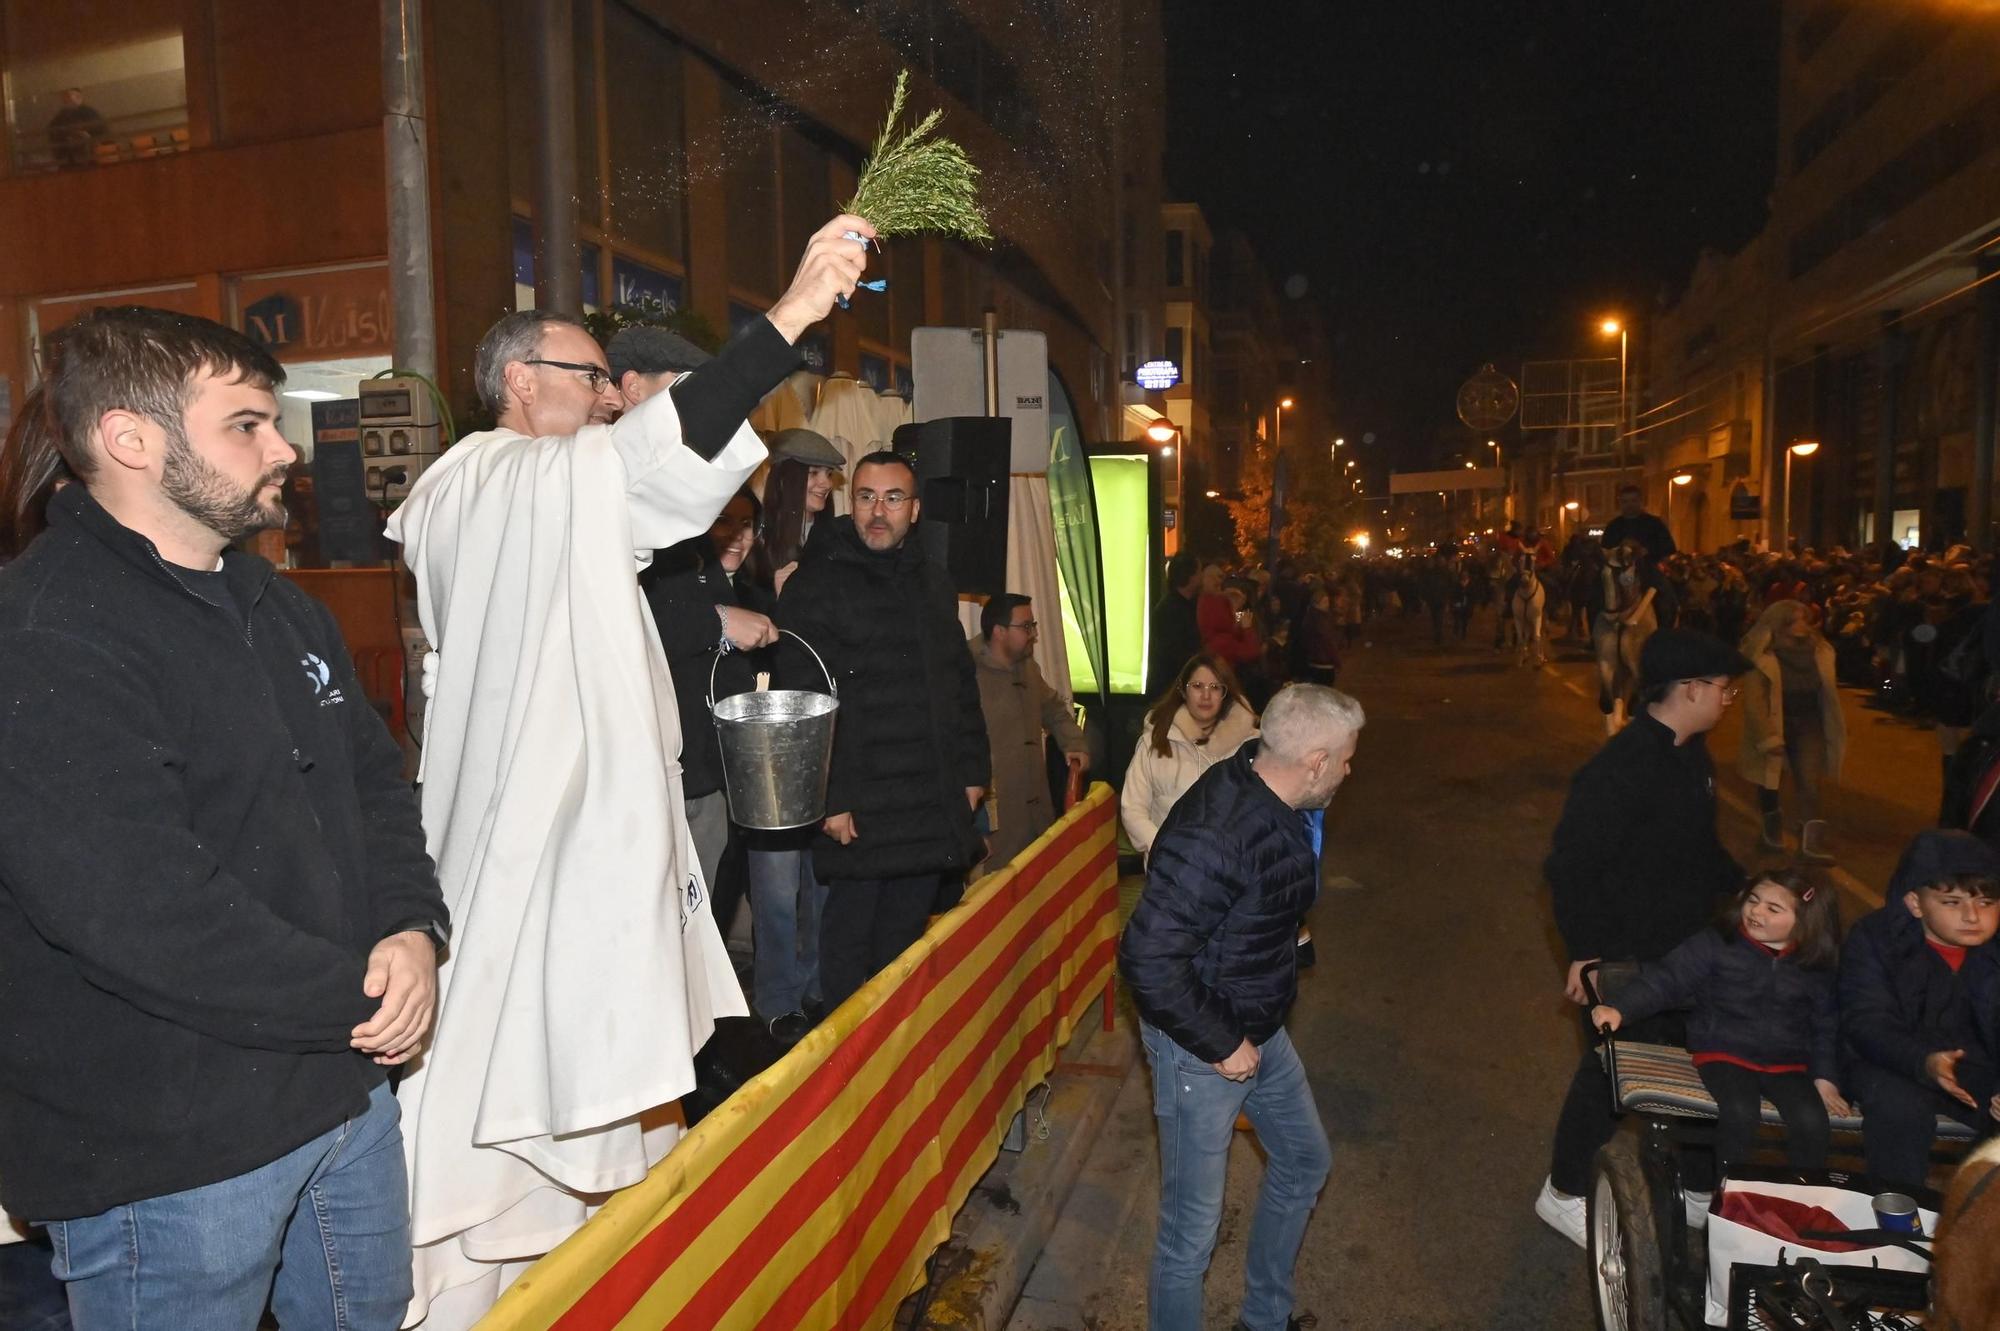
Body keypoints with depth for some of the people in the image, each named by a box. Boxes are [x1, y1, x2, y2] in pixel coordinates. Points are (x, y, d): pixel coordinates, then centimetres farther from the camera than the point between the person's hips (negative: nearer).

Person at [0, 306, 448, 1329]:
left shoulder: (275, 605, 9)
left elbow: (374, 778, 10)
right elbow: (144, 914, -28)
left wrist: (412, 929, -9)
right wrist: (360, 997, -18)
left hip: (344, 1086, 8)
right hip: (168, 1157, -8)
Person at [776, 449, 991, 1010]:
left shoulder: (934, 584, 15)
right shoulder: (816, 584, -7)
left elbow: (961, 684, 20)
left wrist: (973, 770, 13)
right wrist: (828, 800, -16)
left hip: (932, 807, 6)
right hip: (859, 808, -6)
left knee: (905, 936, 14)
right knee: (850, 936, 3)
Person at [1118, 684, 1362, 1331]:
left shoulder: (1282, 806, -4)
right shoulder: (1214, 835, -33)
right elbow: (1147, 957, -32)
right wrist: (1222, 1045, -23)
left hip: (1262, 1031, 10)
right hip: (1201, 1046, -10)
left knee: (1305, 1160, 26)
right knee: (1192, 1228, 3)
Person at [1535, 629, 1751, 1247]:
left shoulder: (1691, 755, 5)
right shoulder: (1620, 769, -26)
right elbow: (1572, 865, -26)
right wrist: (1587, 952, -26)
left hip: (1679, 949, 9)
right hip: (1623, 957, -9)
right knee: (1611, 1073, 4)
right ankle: (1563, 1192, 24)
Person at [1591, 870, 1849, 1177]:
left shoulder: (1816, 968, 4)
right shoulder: (1716, 944, -7)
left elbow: (1826, 1026, 16)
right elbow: (1667, 978, -13)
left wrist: (1825, 1078, 6)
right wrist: (1621, 1009, -26)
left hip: (1787, 1063, 3)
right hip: (1725, 1054, -3)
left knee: (1812, 1121, -22)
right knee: (1741, 1112, -29)